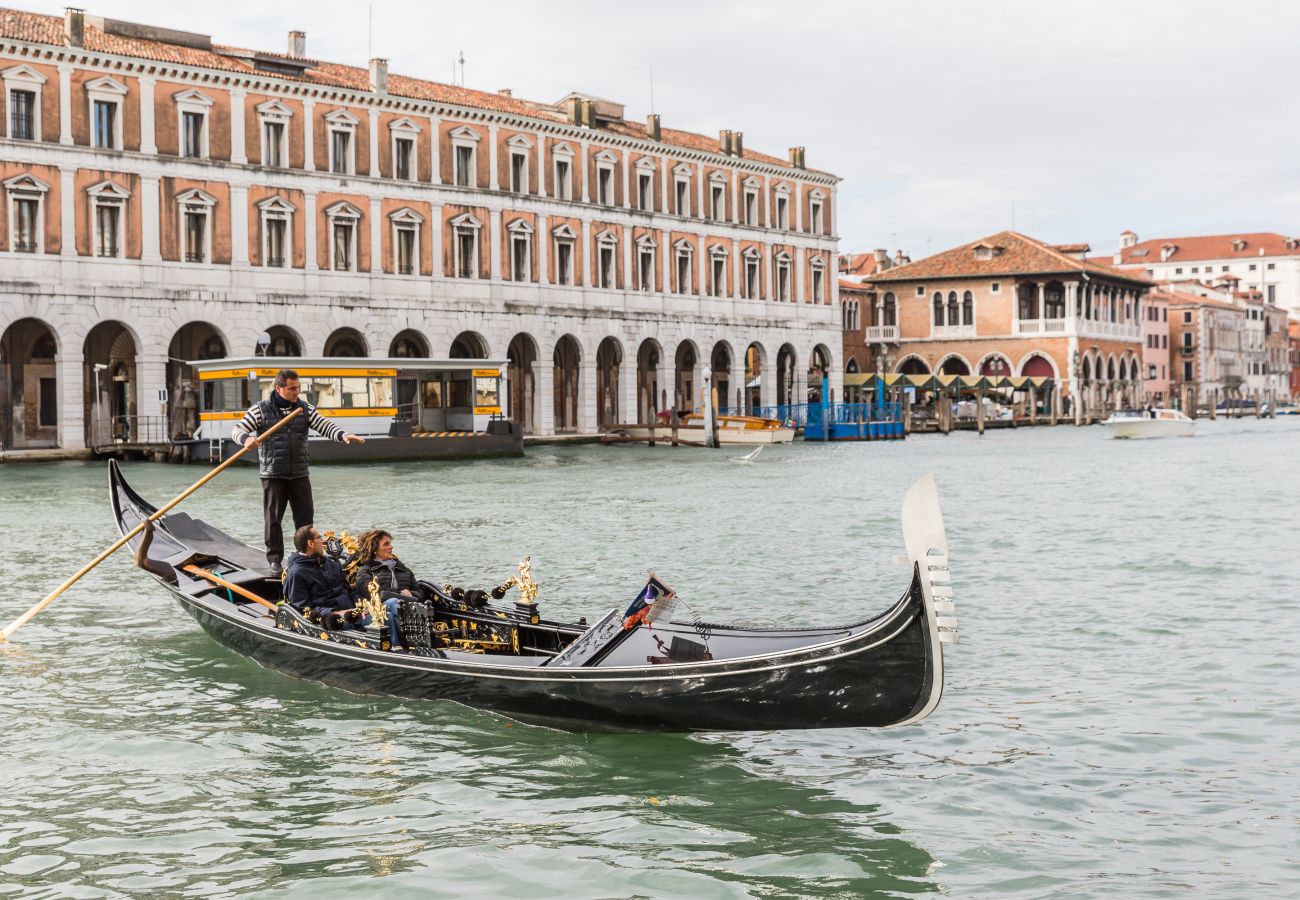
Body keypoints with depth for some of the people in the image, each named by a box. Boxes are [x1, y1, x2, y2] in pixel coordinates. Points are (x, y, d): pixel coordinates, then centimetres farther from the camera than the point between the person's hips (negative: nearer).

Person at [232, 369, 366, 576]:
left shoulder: (305, 409, 7)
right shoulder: (260, 409, -2)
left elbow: (324, 425, -2)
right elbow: (237, 430, -3)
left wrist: (342, 435, -21)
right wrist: (246, 438, -27)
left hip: (300, 474, 3)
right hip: (273, 475, -3)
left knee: (305, 516, 6)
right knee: (273, 518, 1)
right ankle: (275, 560, 9)